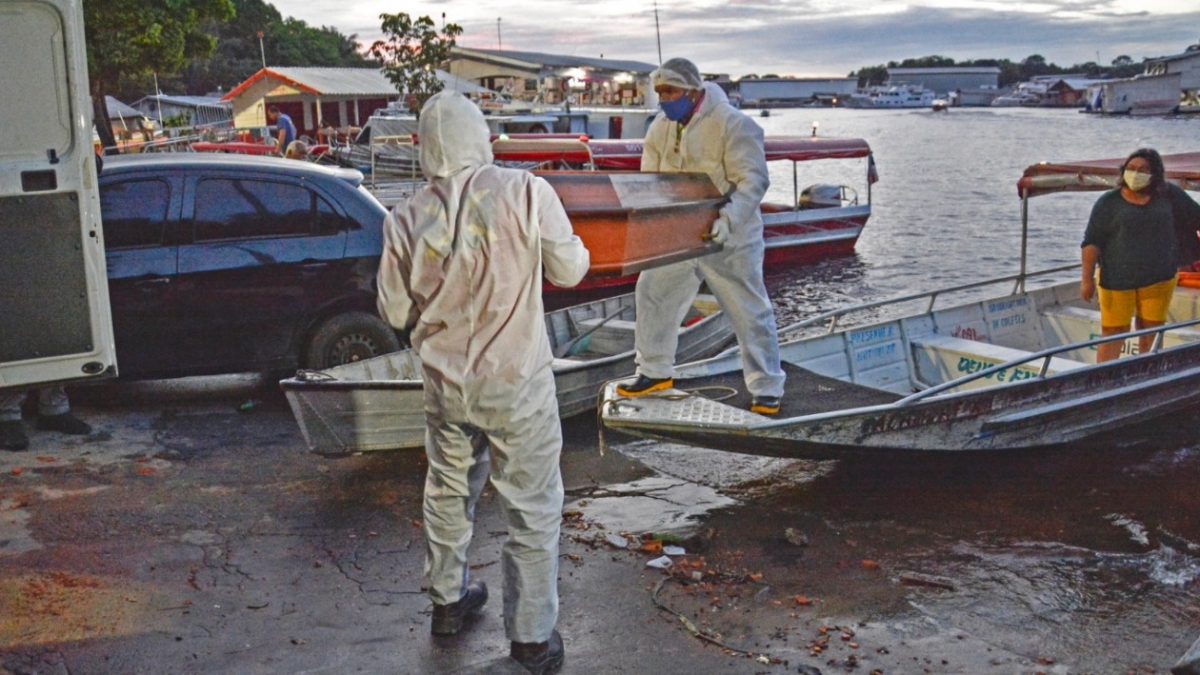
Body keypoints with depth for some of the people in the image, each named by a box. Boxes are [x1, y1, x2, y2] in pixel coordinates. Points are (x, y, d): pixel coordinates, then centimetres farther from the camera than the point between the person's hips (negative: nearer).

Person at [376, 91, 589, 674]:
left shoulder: (407, 219, -7)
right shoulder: (525, 192, -17)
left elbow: (394, 310, 1)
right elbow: (570, 269, -6)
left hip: (445, 382, 4)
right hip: (517, 384, -3)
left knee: (448, 493, 24)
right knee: (533, 511, 10)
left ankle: (447, 599, 42)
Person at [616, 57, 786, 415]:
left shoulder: (733, 124, -18)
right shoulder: (661, 127, 3)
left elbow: (753, 179, -22)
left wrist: (730, 217, -36)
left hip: (727, 239, -6)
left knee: (749, 312, 1)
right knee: (652, 295, 12)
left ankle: (767, 389, 12)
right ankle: (655, 372, 30)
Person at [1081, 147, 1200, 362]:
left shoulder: (1170, 196, 5)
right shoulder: (1109, 202, -2)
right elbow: (1091, 242, -4)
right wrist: (1087, 279, -10)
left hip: (1159, 280, 2)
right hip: (1117, 280, -2)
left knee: (1151, 336, 9)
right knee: (1112, 333, -2)